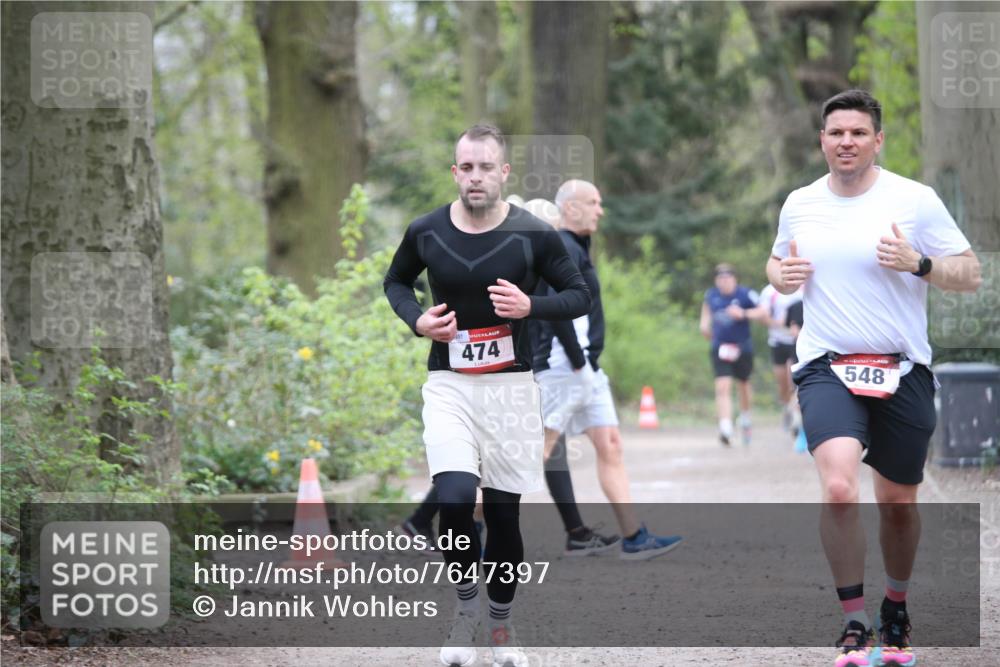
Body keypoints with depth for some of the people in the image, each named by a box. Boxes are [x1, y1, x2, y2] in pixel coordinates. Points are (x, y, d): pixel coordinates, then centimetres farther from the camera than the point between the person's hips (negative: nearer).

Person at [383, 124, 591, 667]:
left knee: (504, 514, 4)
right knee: (454, 499, -20)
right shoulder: (425, 233, -3)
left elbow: (579, 295, 2)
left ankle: (500, 622, 26)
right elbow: (396, 281, 16)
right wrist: (416, 320, -4)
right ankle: (466, 607, 4)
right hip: (448, 384, 0)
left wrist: (530, 306, -17)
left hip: (510, 386, 0)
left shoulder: (533, 234, -7)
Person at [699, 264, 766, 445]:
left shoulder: (745, 294, -10)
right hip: (720, 347, 1)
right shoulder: (711, 295, 2)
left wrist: (744, 314, -24)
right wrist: (705, 323, 9)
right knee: (722, 387, -15)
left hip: (742, 347, -1)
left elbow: (763, 312, -11)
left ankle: (745, 418, 45)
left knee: (743, 384, 17)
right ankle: (725, 428, -22)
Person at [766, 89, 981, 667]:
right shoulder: (800, 205, 7)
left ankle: (896, 610, 37)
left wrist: (919, 264, -20)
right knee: (840, 489, -24)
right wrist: (783, 274, 0)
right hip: (827, 369, 0)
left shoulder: (915, 200, -3)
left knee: (899, 505, 11)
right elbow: (778, 263, 24)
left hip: (903, 372, 0)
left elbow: (971, 274, -2)